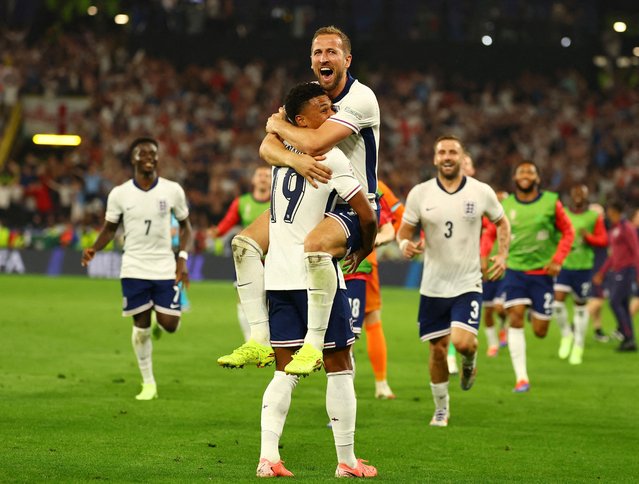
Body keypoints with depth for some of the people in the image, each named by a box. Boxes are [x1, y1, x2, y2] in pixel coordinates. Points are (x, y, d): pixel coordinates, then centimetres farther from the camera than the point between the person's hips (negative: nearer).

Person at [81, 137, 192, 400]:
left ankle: (160, 317, 33)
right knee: (141, 326, 2)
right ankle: (148, 383, 17)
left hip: (165, 269, 0)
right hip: (134, 269, 0)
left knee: (169, 325, -7)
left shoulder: (172, 190, -4)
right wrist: (94, 248, -14)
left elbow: (185, 225, 8)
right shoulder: (119, 194, -4)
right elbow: (110, 228, 6)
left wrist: (182, 258, -4)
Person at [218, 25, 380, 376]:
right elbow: (267, 147, -4)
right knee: (245, 242, -6)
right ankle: (259, 341, -8)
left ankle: (313, 346, -28)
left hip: (356, 207, -8)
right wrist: (296, 160, -28)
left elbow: (315, 142, -28)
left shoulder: (360, 98, -17)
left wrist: (279, 124, -8)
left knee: (314, 246, -38)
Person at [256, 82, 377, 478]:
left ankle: (268, 457, -4)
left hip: (277, 277, 6)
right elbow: (367, 215, -11)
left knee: (285, 370, 8)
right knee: (339, 367, 4)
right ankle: (347, 461, 7)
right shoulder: (331, 157, -10)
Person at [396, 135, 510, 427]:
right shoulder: (420, 193, -2)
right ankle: (441, 408, 26)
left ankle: (470, 360, 20)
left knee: (463, 342, -19)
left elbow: (501, 222, 13)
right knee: (438, 349, 5)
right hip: (433, 286, 2)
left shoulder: (481, 192, -3)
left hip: (468, 284, -2)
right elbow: (404, 229, 5)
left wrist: (503, 255, -1)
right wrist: (405, 243, -19)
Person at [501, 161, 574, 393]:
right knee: (515, 318, -17)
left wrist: (557, 260, -7)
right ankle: (521, 378, -13)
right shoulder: (505, 206, 1)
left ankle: (536, 314, 40)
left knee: (540, 331, 0)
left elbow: (568, 232, 4)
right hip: (515, 269, 1)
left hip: (542, 272, -1)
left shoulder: (551, 203, -4)